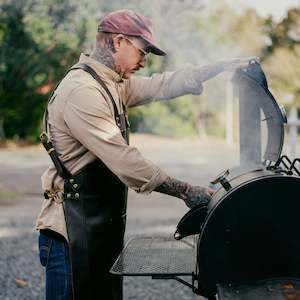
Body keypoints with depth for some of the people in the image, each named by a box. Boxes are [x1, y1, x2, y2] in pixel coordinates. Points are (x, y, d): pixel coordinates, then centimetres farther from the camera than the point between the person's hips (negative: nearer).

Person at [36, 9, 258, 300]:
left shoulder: (113, 84, 12)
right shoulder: (82, 90, -20)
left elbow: (159, 85, 19)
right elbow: (123, 159, -25)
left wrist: (223, 67, 14)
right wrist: (184, 191, -21)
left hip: (104, 228, 10)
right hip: (73, 231, -10)